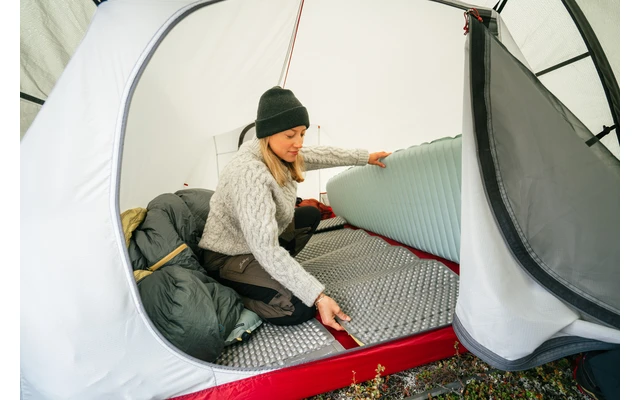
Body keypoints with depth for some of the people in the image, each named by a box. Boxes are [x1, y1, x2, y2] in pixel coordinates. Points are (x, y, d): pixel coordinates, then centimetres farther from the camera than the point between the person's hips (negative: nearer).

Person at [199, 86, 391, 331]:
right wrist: (318, 296, -37)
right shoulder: (249, 174, -34)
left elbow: (318, 155, 10)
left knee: (311, 215, 17)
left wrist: (365, 157, 20)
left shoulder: (279, 154, -8)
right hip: (228, 258, -9)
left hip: (258, 244, 9)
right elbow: (266, 250, -38)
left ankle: (266, 274, 12)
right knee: (301, 309, -24)